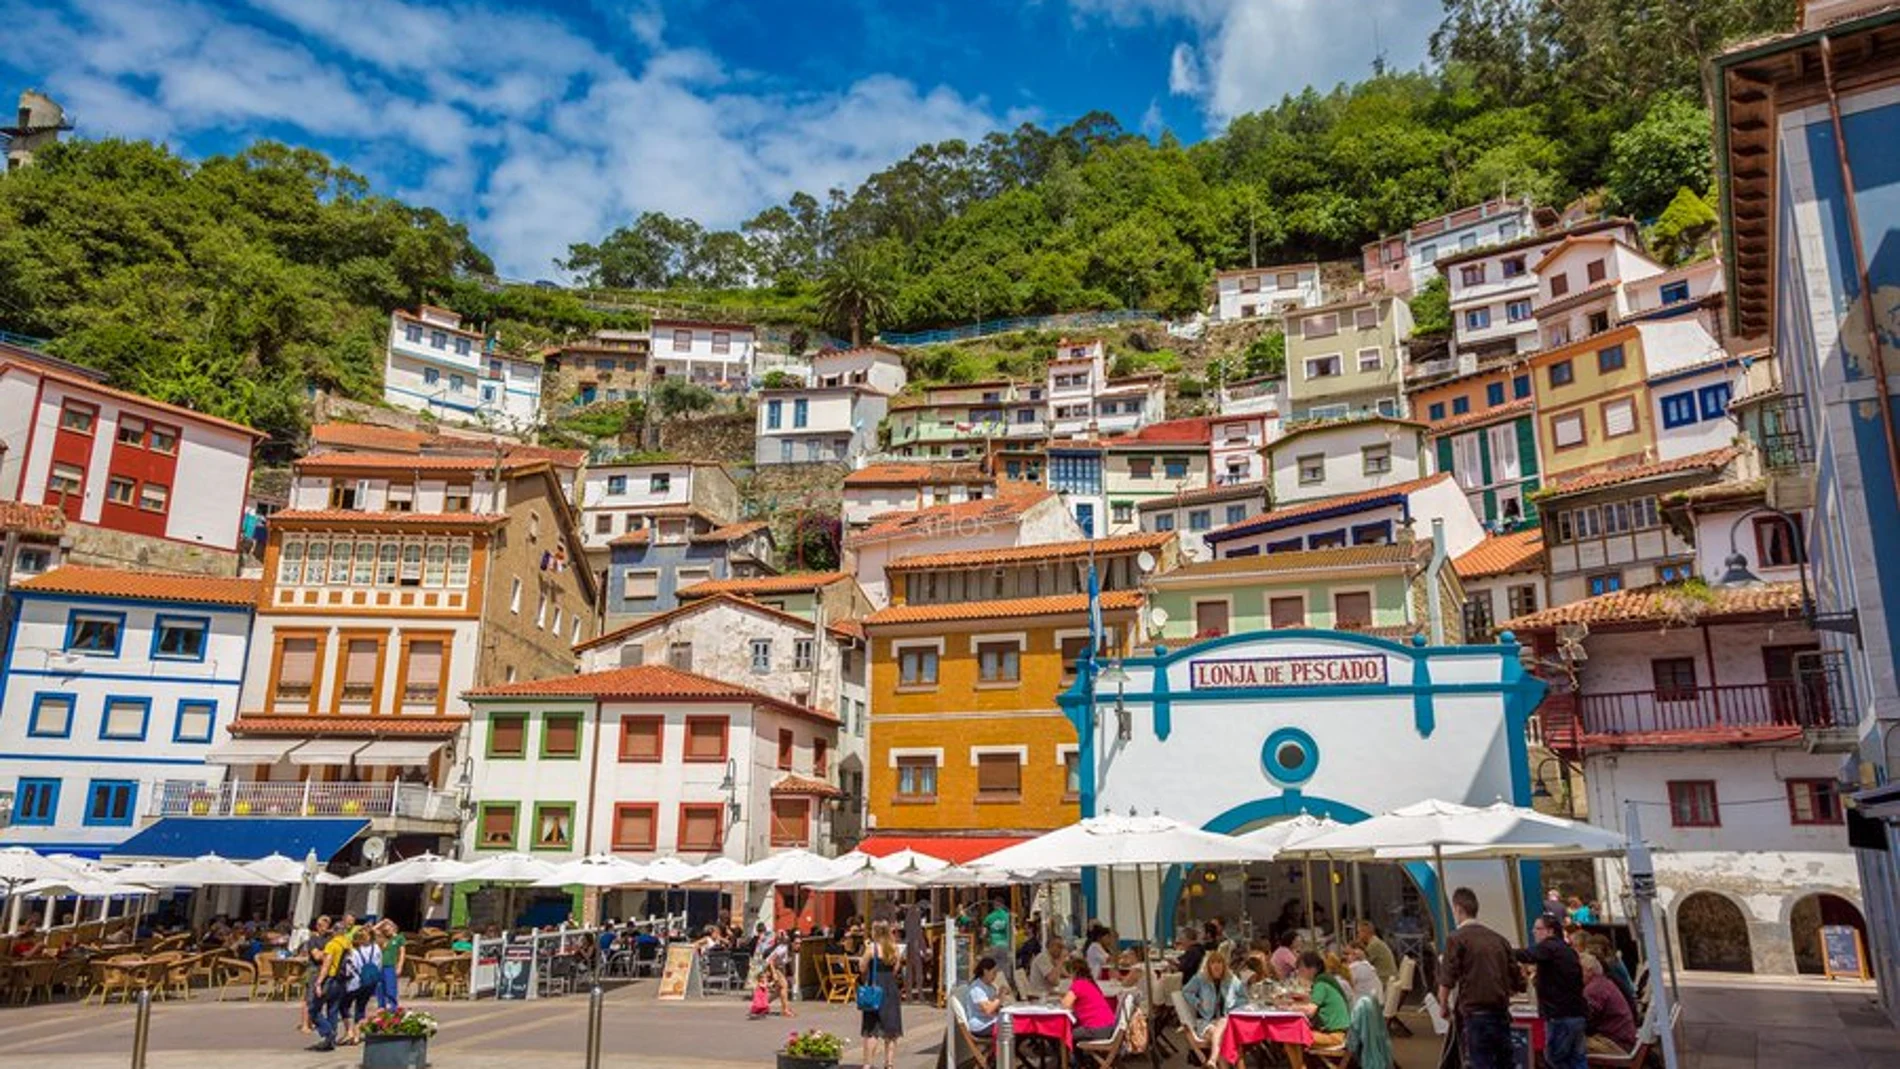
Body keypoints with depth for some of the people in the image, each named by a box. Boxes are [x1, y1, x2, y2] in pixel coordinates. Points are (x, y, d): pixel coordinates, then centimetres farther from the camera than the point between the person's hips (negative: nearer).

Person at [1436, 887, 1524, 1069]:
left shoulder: (1457, 938, -6)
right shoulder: (1498, 939, 11)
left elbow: (1446, 983, -12)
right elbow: (1517, 983, 13)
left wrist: (1444, 1006, 4)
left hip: (1476, 1015, -6)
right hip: (1502, 1015, 6)